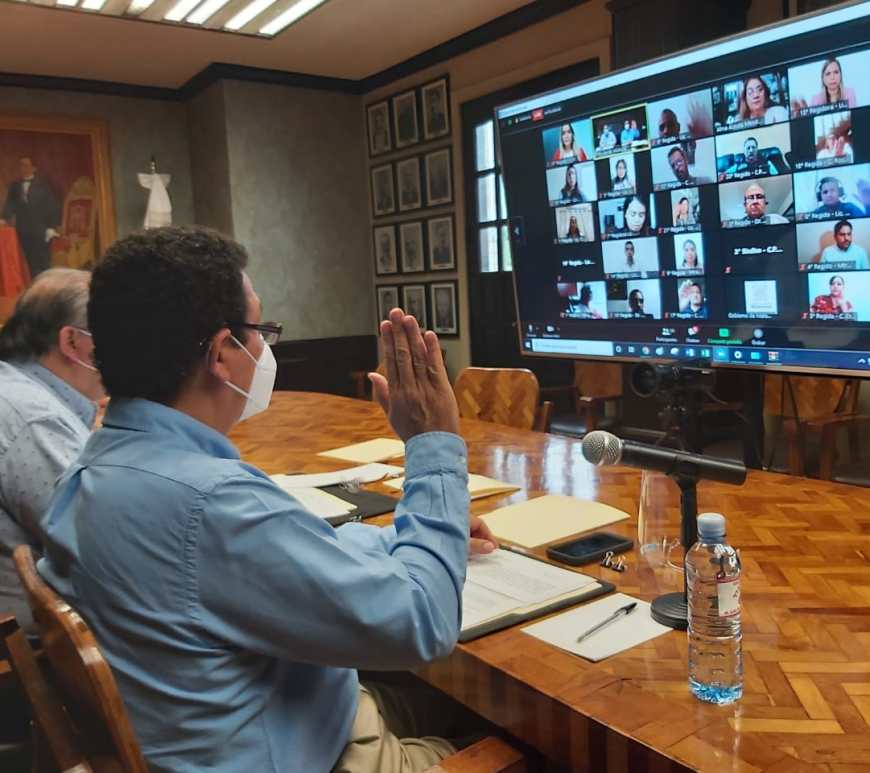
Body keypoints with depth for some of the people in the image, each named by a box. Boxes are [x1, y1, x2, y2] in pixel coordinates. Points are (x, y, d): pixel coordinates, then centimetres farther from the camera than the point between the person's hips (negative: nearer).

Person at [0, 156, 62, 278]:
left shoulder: (43, 185, 4)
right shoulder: (15, 186, 13)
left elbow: (53, 206, 0)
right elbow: (10, 205, 4)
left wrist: (54, 226, -9)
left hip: (41, 231, -3)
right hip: (24, 232, 4)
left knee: (43, 264, -5)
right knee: (32, 264, 3)